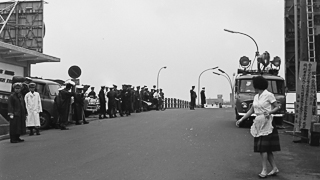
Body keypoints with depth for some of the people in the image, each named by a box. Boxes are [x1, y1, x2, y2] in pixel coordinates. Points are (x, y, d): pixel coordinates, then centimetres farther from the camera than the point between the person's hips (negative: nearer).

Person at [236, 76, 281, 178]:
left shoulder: (268, 95, -8)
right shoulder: (256, 97, 13)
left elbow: (277, 107, -4)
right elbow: (251, 111, 16)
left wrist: (269, 112, -22)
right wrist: (241, 120, 12)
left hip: (266, 123, -7)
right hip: (258, 123, 7)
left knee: (263, 147, -10)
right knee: (266, 148, 8)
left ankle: (264, 170, -7)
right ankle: (274, 168, 16)